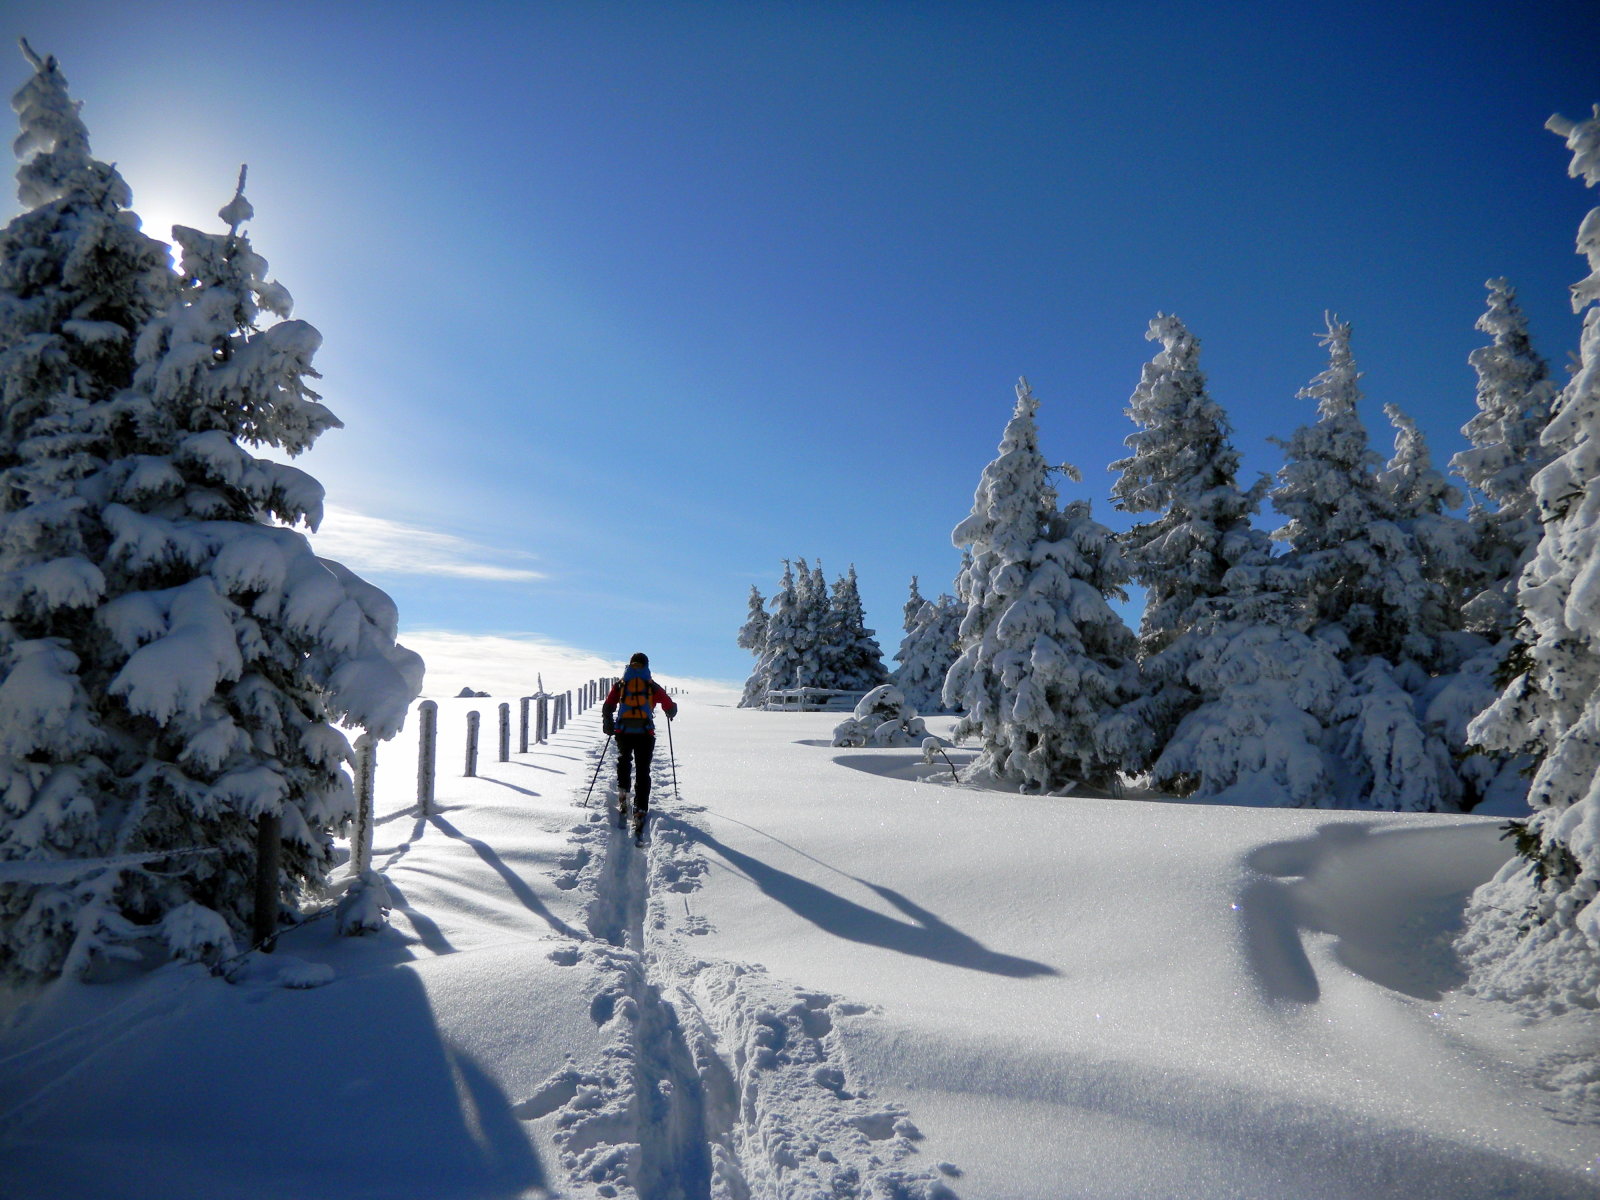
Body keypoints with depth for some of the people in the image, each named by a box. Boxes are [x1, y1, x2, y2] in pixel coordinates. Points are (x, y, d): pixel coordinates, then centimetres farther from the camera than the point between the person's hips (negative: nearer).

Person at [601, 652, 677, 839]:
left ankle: (623, 795, 15)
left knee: (624, 761, 29)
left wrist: (608, 727, 17)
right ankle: (640, 812, -11)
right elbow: (670, 707, 9)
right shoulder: (652, 686, 9)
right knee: (642, 773, 1)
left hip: (623, 732, 1)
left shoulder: (620, 684, 11)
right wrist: (670, 713, 32)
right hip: (645, 733, -1)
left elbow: (607, 708, 4)